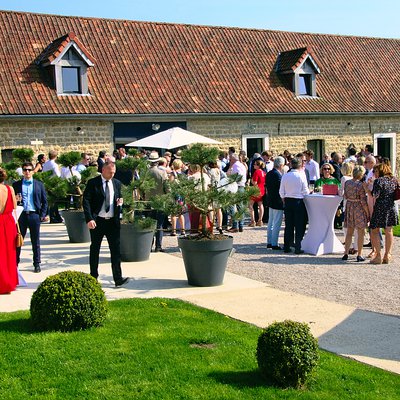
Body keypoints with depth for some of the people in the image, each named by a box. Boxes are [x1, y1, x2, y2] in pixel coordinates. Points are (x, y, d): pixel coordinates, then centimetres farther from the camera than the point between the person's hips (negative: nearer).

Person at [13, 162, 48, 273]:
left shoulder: (39, 184, 8)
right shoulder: (16, 184, 8)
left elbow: (44, 201, 7)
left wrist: (42, 215, -1)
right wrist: (15, 200, -13)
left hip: (34, 215, 0)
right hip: (21, 215, 0)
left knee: (35, 242, 5)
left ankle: (37, 264, 13)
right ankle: (15, 263, 11)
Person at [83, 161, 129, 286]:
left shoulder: (117, 183, 10)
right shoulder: (93, 183, -3)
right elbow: (86, 201, -8)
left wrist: (120, 202, -3)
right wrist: (89, 219, -17)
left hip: (113, 221, 3)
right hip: (97, 221, -3)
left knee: (116, 250, -3)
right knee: (94, 250, 9)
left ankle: (118, 278, -3)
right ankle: (93, 277, 20)